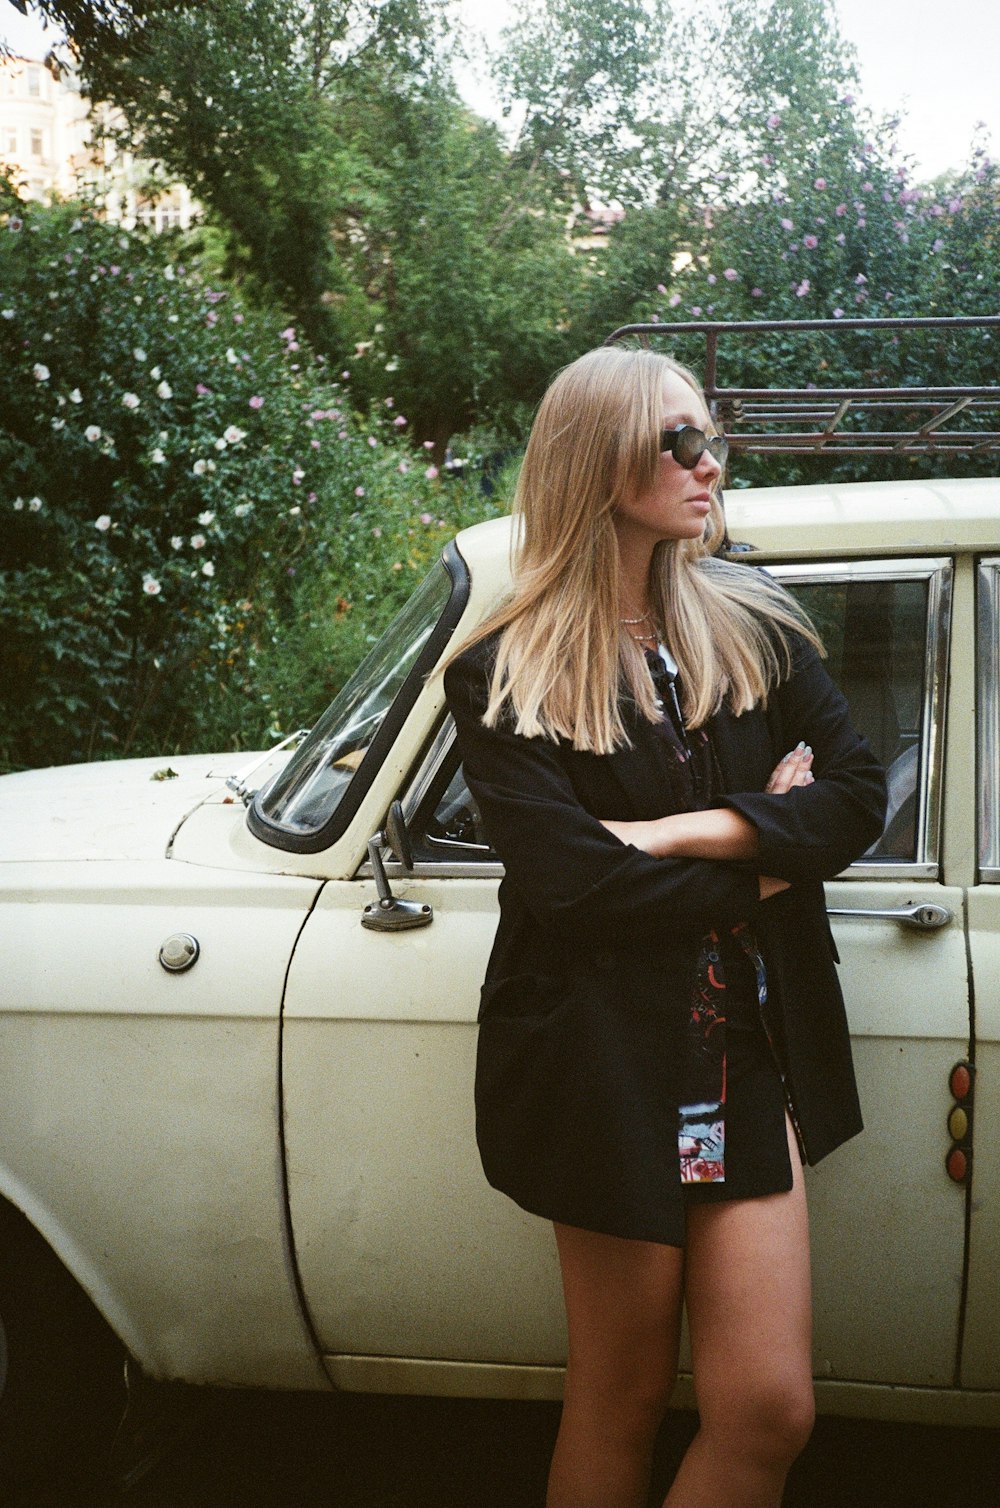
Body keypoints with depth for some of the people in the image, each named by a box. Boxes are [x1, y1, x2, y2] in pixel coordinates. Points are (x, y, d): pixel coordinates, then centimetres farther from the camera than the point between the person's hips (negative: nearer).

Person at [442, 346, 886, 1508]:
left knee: (768, 1410, -1)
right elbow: (567, 880, -15)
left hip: (756, 1052, 4)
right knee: (622, 1405, 9)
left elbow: (858, 794, -1)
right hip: (611, 1058, -3)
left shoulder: (753, 625, 8)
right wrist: (761, 868, -6)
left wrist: (685, 830, -14)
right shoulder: (505, 676, -4)